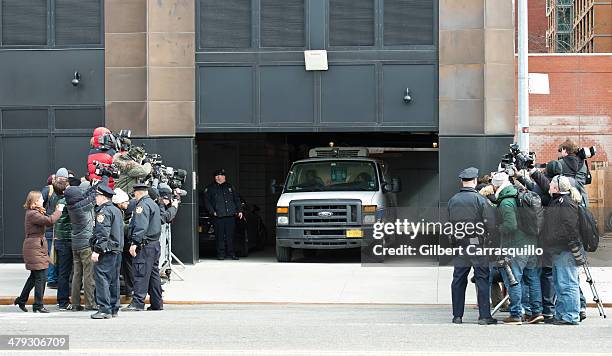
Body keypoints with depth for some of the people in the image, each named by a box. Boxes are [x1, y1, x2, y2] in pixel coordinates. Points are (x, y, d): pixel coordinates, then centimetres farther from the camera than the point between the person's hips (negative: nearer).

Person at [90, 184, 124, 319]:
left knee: (102, 278, -8)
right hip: (117, 250, 9)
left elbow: (102, 233, -19)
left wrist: (96, 250, -19)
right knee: (113, 280, 13)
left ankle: (105, 309, -12)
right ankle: (114, 309, 16)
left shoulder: (104, 211, -11)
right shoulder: (117, 210, 18)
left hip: (106, 251, -9)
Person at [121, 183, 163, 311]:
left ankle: (138, 303, -13)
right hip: (155, 243, 10)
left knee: (140, 274, -10)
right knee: (154, 274, 12)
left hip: (145, 245, -10)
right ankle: (157, 303, 14)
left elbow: (140, 226, -20)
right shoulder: (154, 204, 20)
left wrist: (134, 243, -23)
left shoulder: (142, 205, -10)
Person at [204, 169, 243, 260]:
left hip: (230, 215, 3)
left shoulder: (230, 187, 18)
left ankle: (231, 253, 10)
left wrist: (239, 210, 12)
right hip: (218, 216, -3)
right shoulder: (210, 189, 7)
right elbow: (207, 202, 2)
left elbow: (237, 199, 21)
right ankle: (221, 254, 2)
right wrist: (212, 211, -10)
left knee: (230, 236, 3)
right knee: (220, 236, -4)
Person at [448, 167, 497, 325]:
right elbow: (491, 223, -11)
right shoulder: (480, 200, -10)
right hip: (477, 243, -4)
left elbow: (450, 222, 9)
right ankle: (484, 316, 0)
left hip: (459, 243, 4)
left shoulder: (452, 201, 4)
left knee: (458, 279, 11)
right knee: (482, 279, 2)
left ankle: (457, 315, 13)